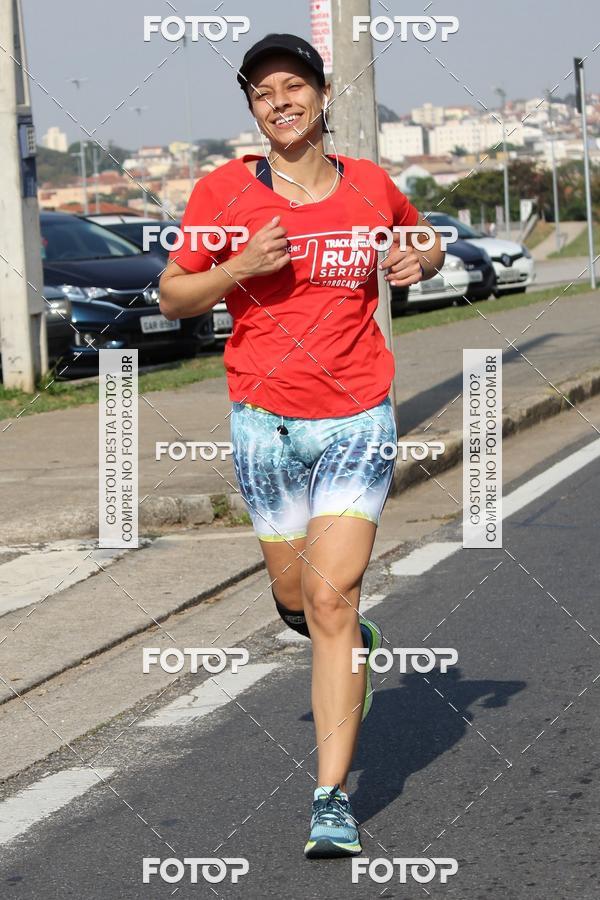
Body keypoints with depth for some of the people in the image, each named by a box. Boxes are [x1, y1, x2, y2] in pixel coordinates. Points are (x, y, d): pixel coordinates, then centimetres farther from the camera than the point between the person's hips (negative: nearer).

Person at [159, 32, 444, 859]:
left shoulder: (370, 186, 3)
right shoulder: (224, 192, -2)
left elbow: (422, 240, 23)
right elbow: (172, 296, 3)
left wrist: (422, 262, -1)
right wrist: (239, 268, -15)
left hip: (358, 420, -1)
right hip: (266, 420, 1)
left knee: (332, 602, -11)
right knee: (296, 597, 12)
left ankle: (333, 800, -9)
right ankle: (356, 641, 50)